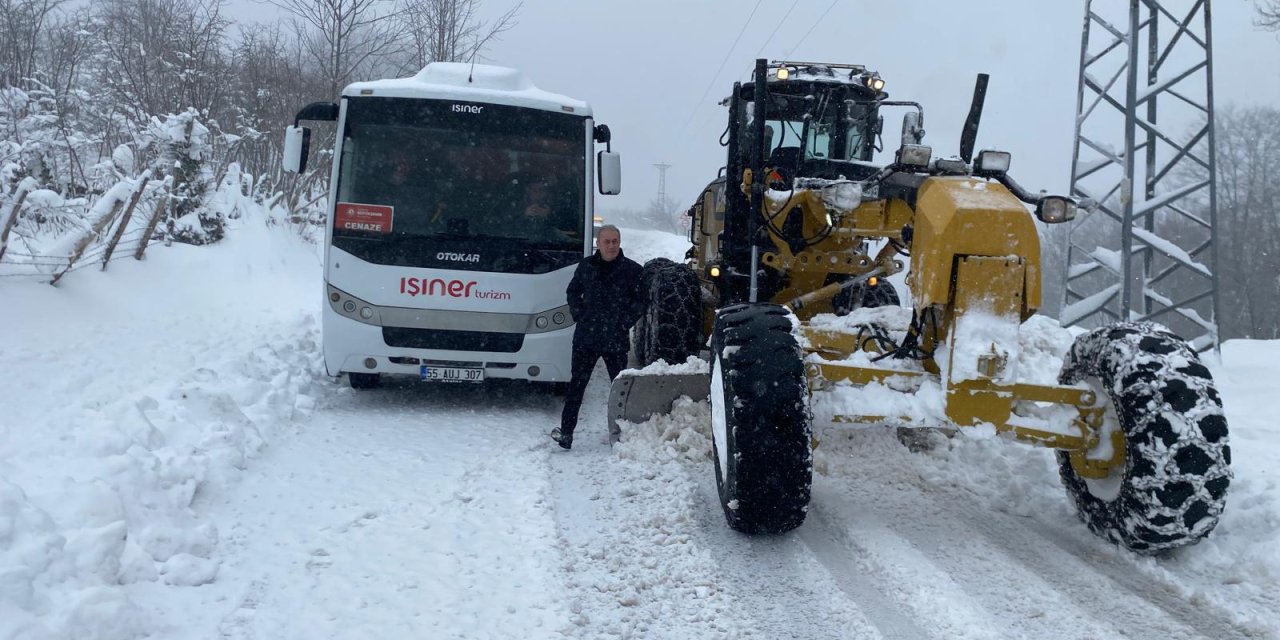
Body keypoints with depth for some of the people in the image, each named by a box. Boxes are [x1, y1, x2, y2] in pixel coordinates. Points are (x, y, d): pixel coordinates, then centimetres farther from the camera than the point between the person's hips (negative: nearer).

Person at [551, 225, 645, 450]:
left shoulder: (633, 270, -2)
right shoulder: (586, 266, 5)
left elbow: (641, 300, 4)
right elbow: (573, 292, 18)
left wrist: (625, 323, -4)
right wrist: (579, 316, 5)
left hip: (616, 340, -1)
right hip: (585, 338, 1)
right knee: (576, 385, -1)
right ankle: (566, 431, 0)